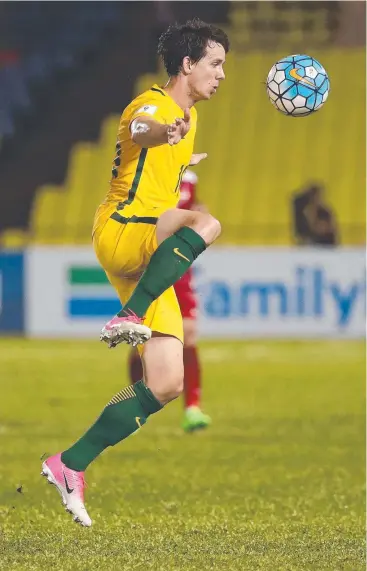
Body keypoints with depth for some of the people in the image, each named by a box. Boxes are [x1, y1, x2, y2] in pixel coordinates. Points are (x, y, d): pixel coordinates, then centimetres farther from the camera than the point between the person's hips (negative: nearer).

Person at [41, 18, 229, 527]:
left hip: (149, 260, 9)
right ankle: (129, 317, -38)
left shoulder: (188, 115, 21)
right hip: (121, 232, -9)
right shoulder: (152, 104, -8)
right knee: (206, 224, -38)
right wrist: (164, 132, -59)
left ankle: (71, 465, 3)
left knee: (166, 384, -2)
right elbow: (140, 131, -35)